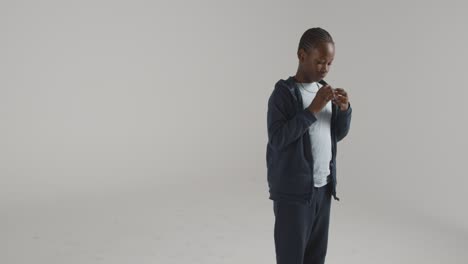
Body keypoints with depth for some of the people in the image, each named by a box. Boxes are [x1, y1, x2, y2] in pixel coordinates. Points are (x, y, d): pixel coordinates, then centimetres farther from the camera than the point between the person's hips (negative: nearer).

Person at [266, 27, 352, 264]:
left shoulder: (324, 89, 9)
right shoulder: (284, 92, -12)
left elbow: (339, 134, 13)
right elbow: (277, 138, -21)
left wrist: (344, 109, -6)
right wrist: (313, 109, -24)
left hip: (323, 187, 7)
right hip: (293, 191, -7)